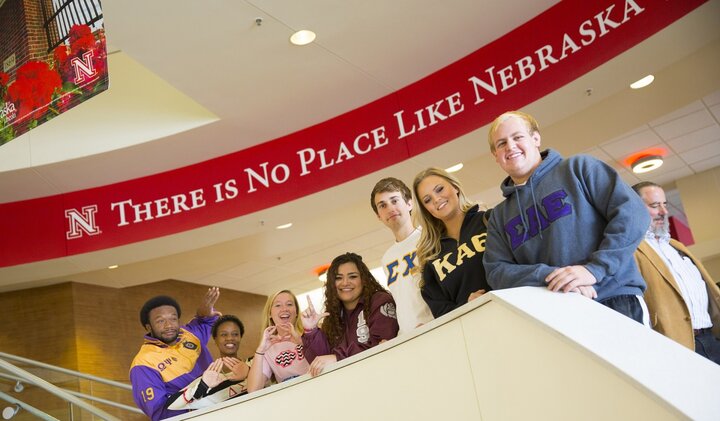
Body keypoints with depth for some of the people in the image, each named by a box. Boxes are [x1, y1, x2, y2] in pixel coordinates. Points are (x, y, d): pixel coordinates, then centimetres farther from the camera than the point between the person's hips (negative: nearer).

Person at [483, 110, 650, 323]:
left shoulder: (577, 168, 5)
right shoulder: (499, 216, 15)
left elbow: (632, 212, -4)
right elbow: (496, 271, 3)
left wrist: (594, 268, -15)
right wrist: (549, 276, -14)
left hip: (615, 299, -2)